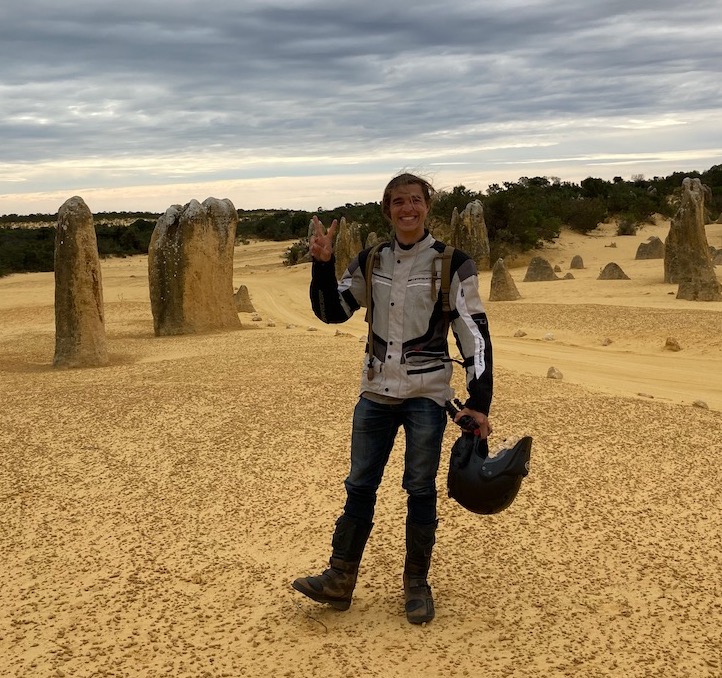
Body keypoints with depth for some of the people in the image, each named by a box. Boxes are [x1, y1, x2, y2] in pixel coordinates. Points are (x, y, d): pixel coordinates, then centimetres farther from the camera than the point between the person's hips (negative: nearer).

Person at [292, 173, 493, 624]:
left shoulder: (452, 264, -7)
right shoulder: (372, 262, 5)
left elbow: (475, 335, -7)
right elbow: (332, 311, 8)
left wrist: (479, 403, -11)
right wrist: (323, 264, -9)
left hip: (427, 394, -3)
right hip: (376, 392, 4)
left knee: (420, 489, 4)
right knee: (359, 485, 7)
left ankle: (417, 584, 20)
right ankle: (340, 580, 17)